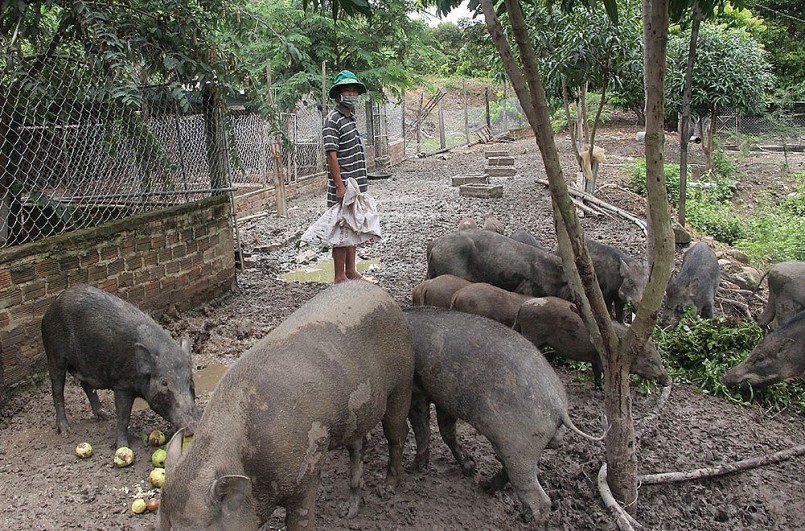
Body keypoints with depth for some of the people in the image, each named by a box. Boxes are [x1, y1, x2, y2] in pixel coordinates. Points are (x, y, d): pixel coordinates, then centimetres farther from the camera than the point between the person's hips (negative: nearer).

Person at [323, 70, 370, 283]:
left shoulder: (352, 117, 16)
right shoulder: (333, 119, -11)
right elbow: (331, 153, -18)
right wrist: (339, 185, -23)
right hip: (343, 186, -9)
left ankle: (351, 271, 23)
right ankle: (340, 277, 3)